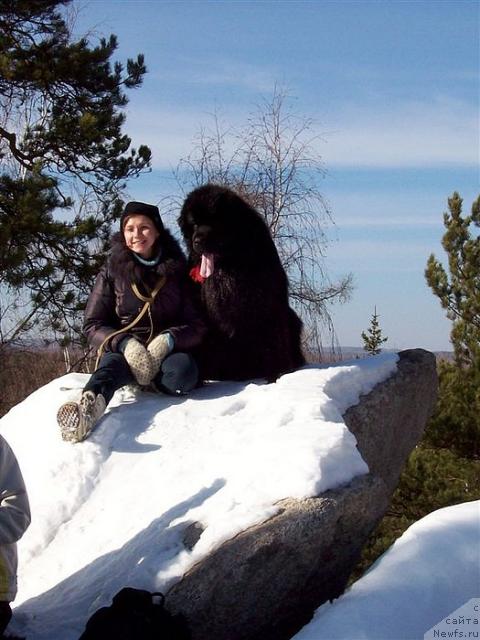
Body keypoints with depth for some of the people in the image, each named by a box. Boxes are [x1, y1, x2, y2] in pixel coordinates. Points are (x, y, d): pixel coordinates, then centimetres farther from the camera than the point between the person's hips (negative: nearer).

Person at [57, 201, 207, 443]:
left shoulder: (177, 270, 5)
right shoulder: (112, 271, 5)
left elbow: (197, 325, 2)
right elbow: (92, 325, 2)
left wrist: (168, 340, -20)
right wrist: (126, 344, -19)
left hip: (167, 351, 1)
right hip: (122, 349, -1)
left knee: (183, 370, -35)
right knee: (112, 364, -38)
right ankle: (90, 406, -71)